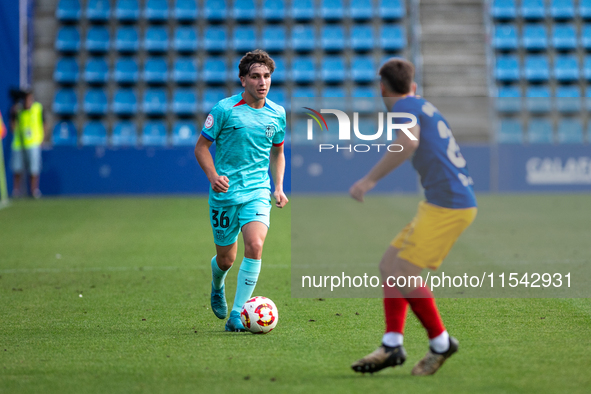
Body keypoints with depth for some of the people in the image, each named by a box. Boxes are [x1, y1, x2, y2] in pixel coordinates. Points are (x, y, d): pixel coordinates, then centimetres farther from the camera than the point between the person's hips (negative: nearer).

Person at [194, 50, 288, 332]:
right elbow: (201, 146, -1)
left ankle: (237, 314, -15)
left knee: (255, 246, -22)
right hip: (225, 193, -2)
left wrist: (278, 187, 8)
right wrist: (213, 176, -17)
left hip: (257, 192, 2)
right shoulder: (225, 109, -7)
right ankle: (217, 285, 47)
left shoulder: (277, 114, 5)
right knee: (226, 259, 7)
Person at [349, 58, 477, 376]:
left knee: (402, 276, -9)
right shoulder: (423, 107, 21)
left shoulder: (405, 107, -7)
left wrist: (370, 179, -24)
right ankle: (392, 345, 5)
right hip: (444, 203, 9)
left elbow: (408, 143, -28)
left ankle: (441, 343, 4)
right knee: (389, 265, 10)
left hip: (447, 205, -9)